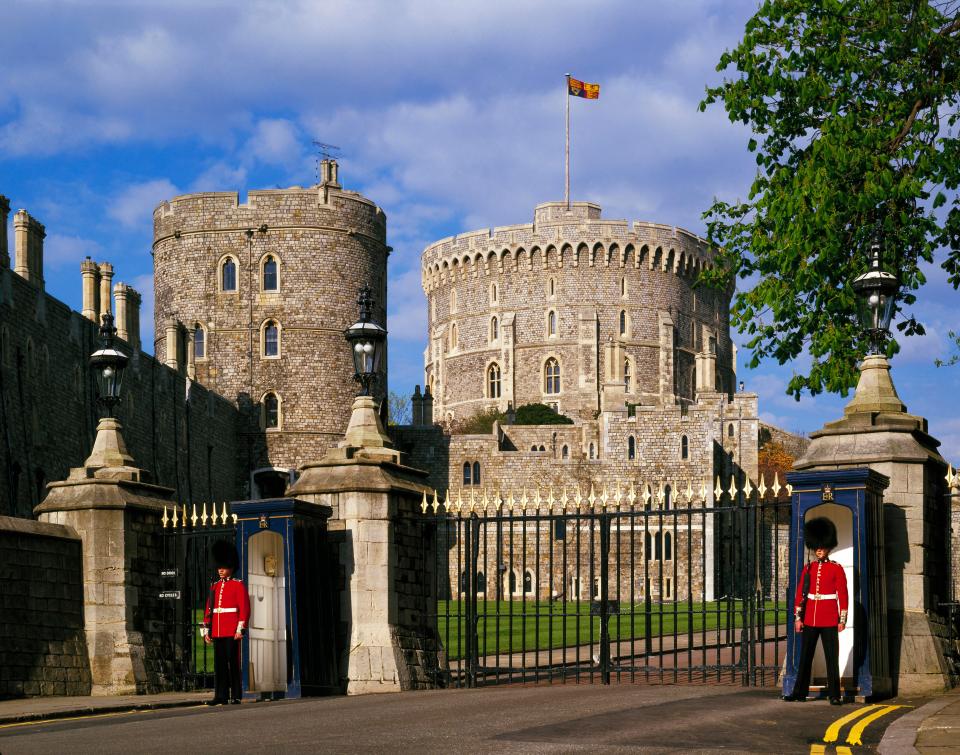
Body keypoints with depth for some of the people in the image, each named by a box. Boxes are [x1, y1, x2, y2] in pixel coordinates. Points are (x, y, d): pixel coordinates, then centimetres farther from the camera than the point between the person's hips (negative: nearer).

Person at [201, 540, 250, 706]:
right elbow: (208, 610, 15)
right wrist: (206, 631, 9)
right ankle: (221, 695, 7)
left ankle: (236, 696, 0)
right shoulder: (215, 587, 15)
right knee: (219, 664, 5)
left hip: (232, 633, -5)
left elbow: (245, 609, -6)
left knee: (233, 663, -4)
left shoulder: (238, 585, 0)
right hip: (217, 633, 5)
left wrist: (240, 629, -14)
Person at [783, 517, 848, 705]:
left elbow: (843, 595, -3)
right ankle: (800, 693, 12)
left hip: (829, 621, -4)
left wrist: (842, 620, -7)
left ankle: (834, 695, 5)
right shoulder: (808, 569, 9)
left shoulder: (837, 569, -1)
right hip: (809, 619, 4)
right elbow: (800, 594, 9)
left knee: (832, 658, 0)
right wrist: (797, 618, 3)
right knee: (805, 657, 7)